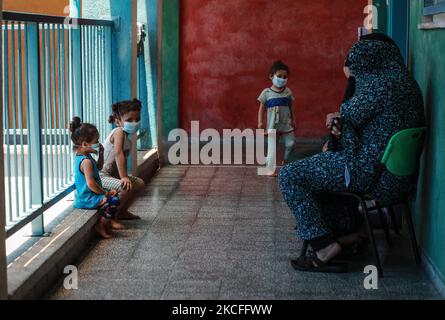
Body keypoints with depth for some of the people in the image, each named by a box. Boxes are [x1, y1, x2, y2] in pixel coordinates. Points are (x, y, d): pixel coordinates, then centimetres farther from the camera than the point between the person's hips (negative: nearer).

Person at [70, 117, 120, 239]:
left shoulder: (81, 157, 9)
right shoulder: (86, 161, -24)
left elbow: (98, 167, 26)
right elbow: (91, 184, -31)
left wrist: (101, 154, 8)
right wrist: (105, 193, -18)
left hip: (84, 196, 11)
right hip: (86, 199, -11)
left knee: (114, 195, 23)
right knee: (114, 201, -21)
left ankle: (106, 223, 25)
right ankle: (100, 226, -8)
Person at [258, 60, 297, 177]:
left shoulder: (288, 92, 4)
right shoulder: (266, 92, -4)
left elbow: (290, 108, 12)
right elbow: (262, 108, 0)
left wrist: (293, 120, 14)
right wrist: (260, 122, -6)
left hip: (286, 125, 3)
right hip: (273, 126, -3)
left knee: (290, 143, 0)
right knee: (272, 146, -2)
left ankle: (285, 162, 25)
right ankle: (271, 168, 5)